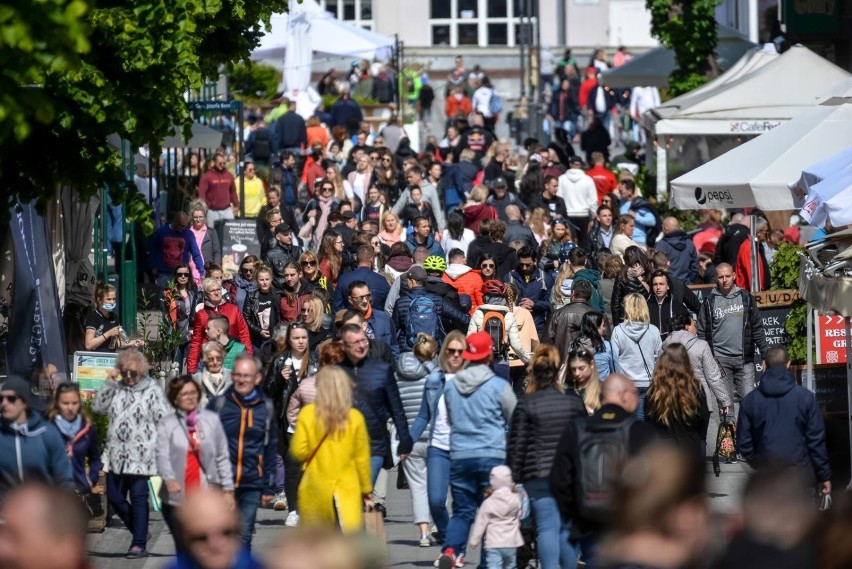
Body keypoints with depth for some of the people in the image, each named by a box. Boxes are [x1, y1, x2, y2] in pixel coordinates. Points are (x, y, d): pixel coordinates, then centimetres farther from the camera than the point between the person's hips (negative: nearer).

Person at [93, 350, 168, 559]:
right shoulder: (116, 389, 13)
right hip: (116, 454, 6)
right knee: (114, 497, 8)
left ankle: (139, 543, 1)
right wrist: (108, 383, 1)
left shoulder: (152, 390, -3)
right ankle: (139, 532, 25)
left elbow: (163, 422, -5)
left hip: (140, 455, -6)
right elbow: (98, 407, 7)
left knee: (138, 498, -3)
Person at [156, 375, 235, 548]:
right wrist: (169, 479, -29)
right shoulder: (166, 424, 2)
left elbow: (222, 457, 8)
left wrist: (228, 489, 5)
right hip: (177, 497, 0)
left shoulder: (212, 420, 5)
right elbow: (162, 456, -9)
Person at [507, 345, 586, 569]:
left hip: (538, 475, -3)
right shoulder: (575, 401, 6)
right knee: (567, 529, 10)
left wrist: (512, 476, 2)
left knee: (547, 528, -4)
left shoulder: (526, 404, -5)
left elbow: (517, 444, -5)